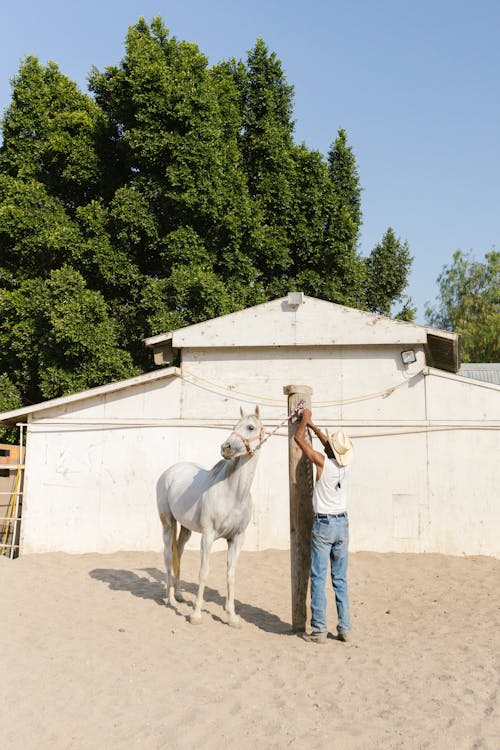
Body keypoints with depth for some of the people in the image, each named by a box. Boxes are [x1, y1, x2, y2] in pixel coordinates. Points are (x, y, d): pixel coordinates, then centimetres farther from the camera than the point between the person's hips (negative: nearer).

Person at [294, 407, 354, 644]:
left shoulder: (323, 462, -15)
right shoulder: (345, 464, 0)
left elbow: (299, 439, -5)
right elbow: (329, 444, 21)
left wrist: (305, 419, 10)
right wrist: (312, 425, 27)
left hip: (323, 525, -5)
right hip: (342, 524, 6)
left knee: (318, 579, 1)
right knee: (340, 579, 12)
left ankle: (319, 630, 3)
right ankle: (344, 628, 16)